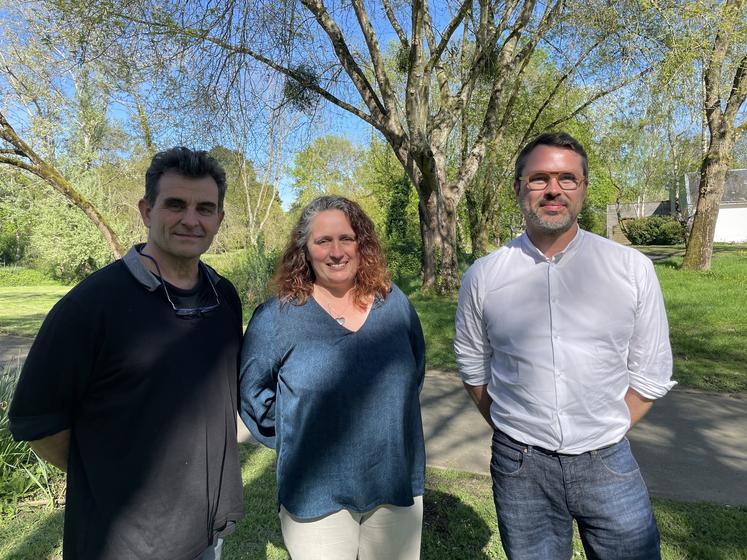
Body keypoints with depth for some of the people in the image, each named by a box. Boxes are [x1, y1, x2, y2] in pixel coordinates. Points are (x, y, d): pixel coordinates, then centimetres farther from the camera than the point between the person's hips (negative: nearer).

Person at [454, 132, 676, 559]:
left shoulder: (632, 269, -5)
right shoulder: (483, 276, -5)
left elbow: (651, 374, 1)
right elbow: (473, 366, 6)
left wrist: (605, 436, 0)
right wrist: (515, 432, 3)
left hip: (608, 463, 0)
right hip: (519, 466, 1)